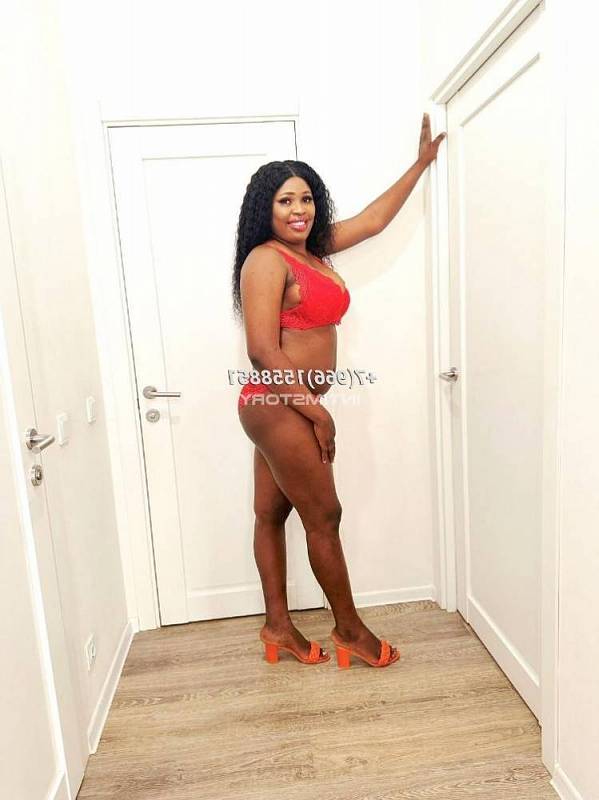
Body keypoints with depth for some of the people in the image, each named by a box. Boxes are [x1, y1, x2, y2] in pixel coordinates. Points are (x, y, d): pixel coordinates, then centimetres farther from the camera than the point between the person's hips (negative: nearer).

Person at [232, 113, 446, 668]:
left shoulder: (311, 249, 11)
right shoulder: (266, 259, -15)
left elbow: (372, 220, 20)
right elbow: (264, 352, -21)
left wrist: (421, 162, 25)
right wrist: (317, 410, -16)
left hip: (283, 409, 9)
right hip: (278, 409, -9)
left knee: (271, 514, 15)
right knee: (324, 517, 3)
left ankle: (277, 625, 30)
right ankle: (350, 629, 23)